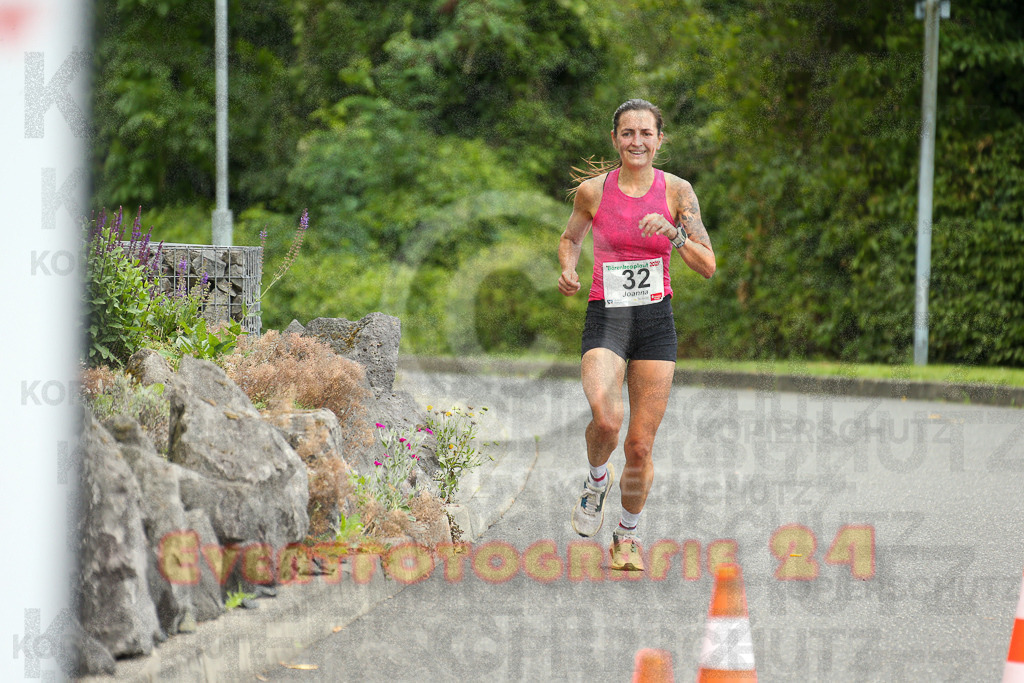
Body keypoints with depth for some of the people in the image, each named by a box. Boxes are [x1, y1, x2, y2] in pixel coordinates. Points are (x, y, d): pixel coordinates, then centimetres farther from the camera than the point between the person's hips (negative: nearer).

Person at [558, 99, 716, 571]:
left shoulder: (676, 191, -1)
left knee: (640, 446, 2)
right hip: (605, 319, -1)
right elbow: (570, 238, 19)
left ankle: (627, 535, 26)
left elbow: (708, 267, -2)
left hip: (655, 322, 1)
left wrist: (672, 232, -19)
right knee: (606, 419, -28)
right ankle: (597, 481, 6)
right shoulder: (592, 190, -1)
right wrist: (568, 271, -2)